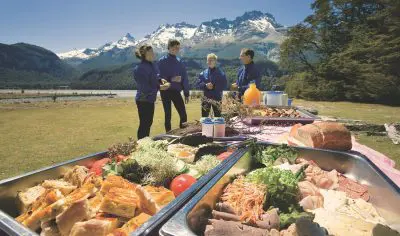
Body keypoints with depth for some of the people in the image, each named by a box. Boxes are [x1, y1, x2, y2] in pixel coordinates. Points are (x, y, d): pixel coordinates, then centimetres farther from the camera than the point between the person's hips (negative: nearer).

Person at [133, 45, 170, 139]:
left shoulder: (152, 65, 6)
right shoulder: (139, 69, -19)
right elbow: (144, 87, -23)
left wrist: (160, 80, 1)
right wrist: (159, 87, -21)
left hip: (150, 99, 9)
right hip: (143, 100, -9)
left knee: (148, 123, 18)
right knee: (144, 124, 0)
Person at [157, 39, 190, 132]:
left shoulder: (180, 62, 9)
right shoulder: (162, 61, -3)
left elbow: (185, 78, 9)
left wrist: (186, 93, 6)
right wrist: (171, 79, -24)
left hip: (176, 91, 3)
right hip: (166, 91, -3)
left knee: (183, 115, -4)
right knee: (168, 115, 5)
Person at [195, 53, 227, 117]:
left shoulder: (221, 73, 1)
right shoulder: (203, 73, 6)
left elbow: (224, 85, -3)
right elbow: (197, 84, 4)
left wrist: (214, 86, -16)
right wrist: (205, 85, -14)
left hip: (217, 98, -1)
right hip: (206, 98, 1)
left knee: (218, 116, 6)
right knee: (204, 116, 3)